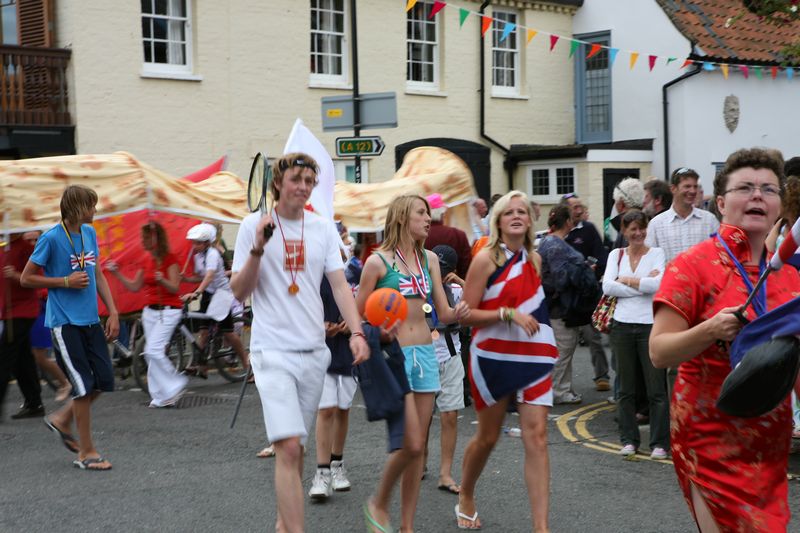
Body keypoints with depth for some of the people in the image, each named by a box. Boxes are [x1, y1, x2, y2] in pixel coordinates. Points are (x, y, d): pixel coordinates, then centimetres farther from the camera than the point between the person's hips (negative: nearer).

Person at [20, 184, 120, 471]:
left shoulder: (89, 233, 8)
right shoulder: (51, 238, -12)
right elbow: (26, 278, -6)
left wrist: (113, 312, 9)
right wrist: (66, 281, -14)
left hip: (90, 319, 7)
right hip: (65, 322, -7)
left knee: (104, 380, 5)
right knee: (84, 385, -5)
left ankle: (61, 420, 28)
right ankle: (86, 452, 7)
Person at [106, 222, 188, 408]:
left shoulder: (170, 259, -9)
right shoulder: (146, 261, 10)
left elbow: (175, 287, -15)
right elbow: (134, 287, 13)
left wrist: (162, 280, -34)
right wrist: (117, 273, 5)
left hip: (169, 310, -7)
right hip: (150, 310, 7)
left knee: (153, 351, -18)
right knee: (151, 353, 4)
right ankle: (163, 396, 10)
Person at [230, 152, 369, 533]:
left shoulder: (323, 228, 7)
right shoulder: (255, 224, -2)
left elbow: (339, 285, 2)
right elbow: (239, 292, -3)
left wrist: (356, 332, -11)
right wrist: (258, 248, -17)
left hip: (314, 351, 4)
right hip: (273, 351, -4)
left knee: (295, 446, 12)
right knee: (288, 447, -15)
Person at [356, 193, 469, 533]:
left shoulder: (429, 259, 10)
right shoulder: (378, 261, -6)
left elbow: (443, 313, 9)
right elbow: (357, 316, -3)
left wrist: (457, 314, -12)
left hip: (425, 353, 6)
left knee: (418, 445, 7)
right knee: (411, 444, -10)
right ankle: (379, 504, 16)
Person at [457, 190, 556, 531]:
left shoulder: (534, 259, 7)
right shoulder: (486, 259, -9)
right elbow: (466, 315, -13)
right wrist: (508, 314, -23)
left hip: (534, 358, 4)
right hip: (493, 358, -3)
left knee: (537, 437, -7)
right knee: (488, 437, 12)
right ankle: (465, 499, 38)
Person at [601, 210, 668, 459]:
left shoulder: (657, 253, 1)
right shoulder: (616, 254, 10)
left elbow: (659, 283, -16)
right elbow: (607, 287, -4)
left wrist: (627, 280, -7)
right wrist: (643, 284, -9)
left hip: (650, 325, -3)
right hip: (622, 324, 3)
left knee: (656, 388, -2)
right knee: (626, 387, 10)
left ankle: (659, 443, 5)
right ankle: (629, 440, 20)